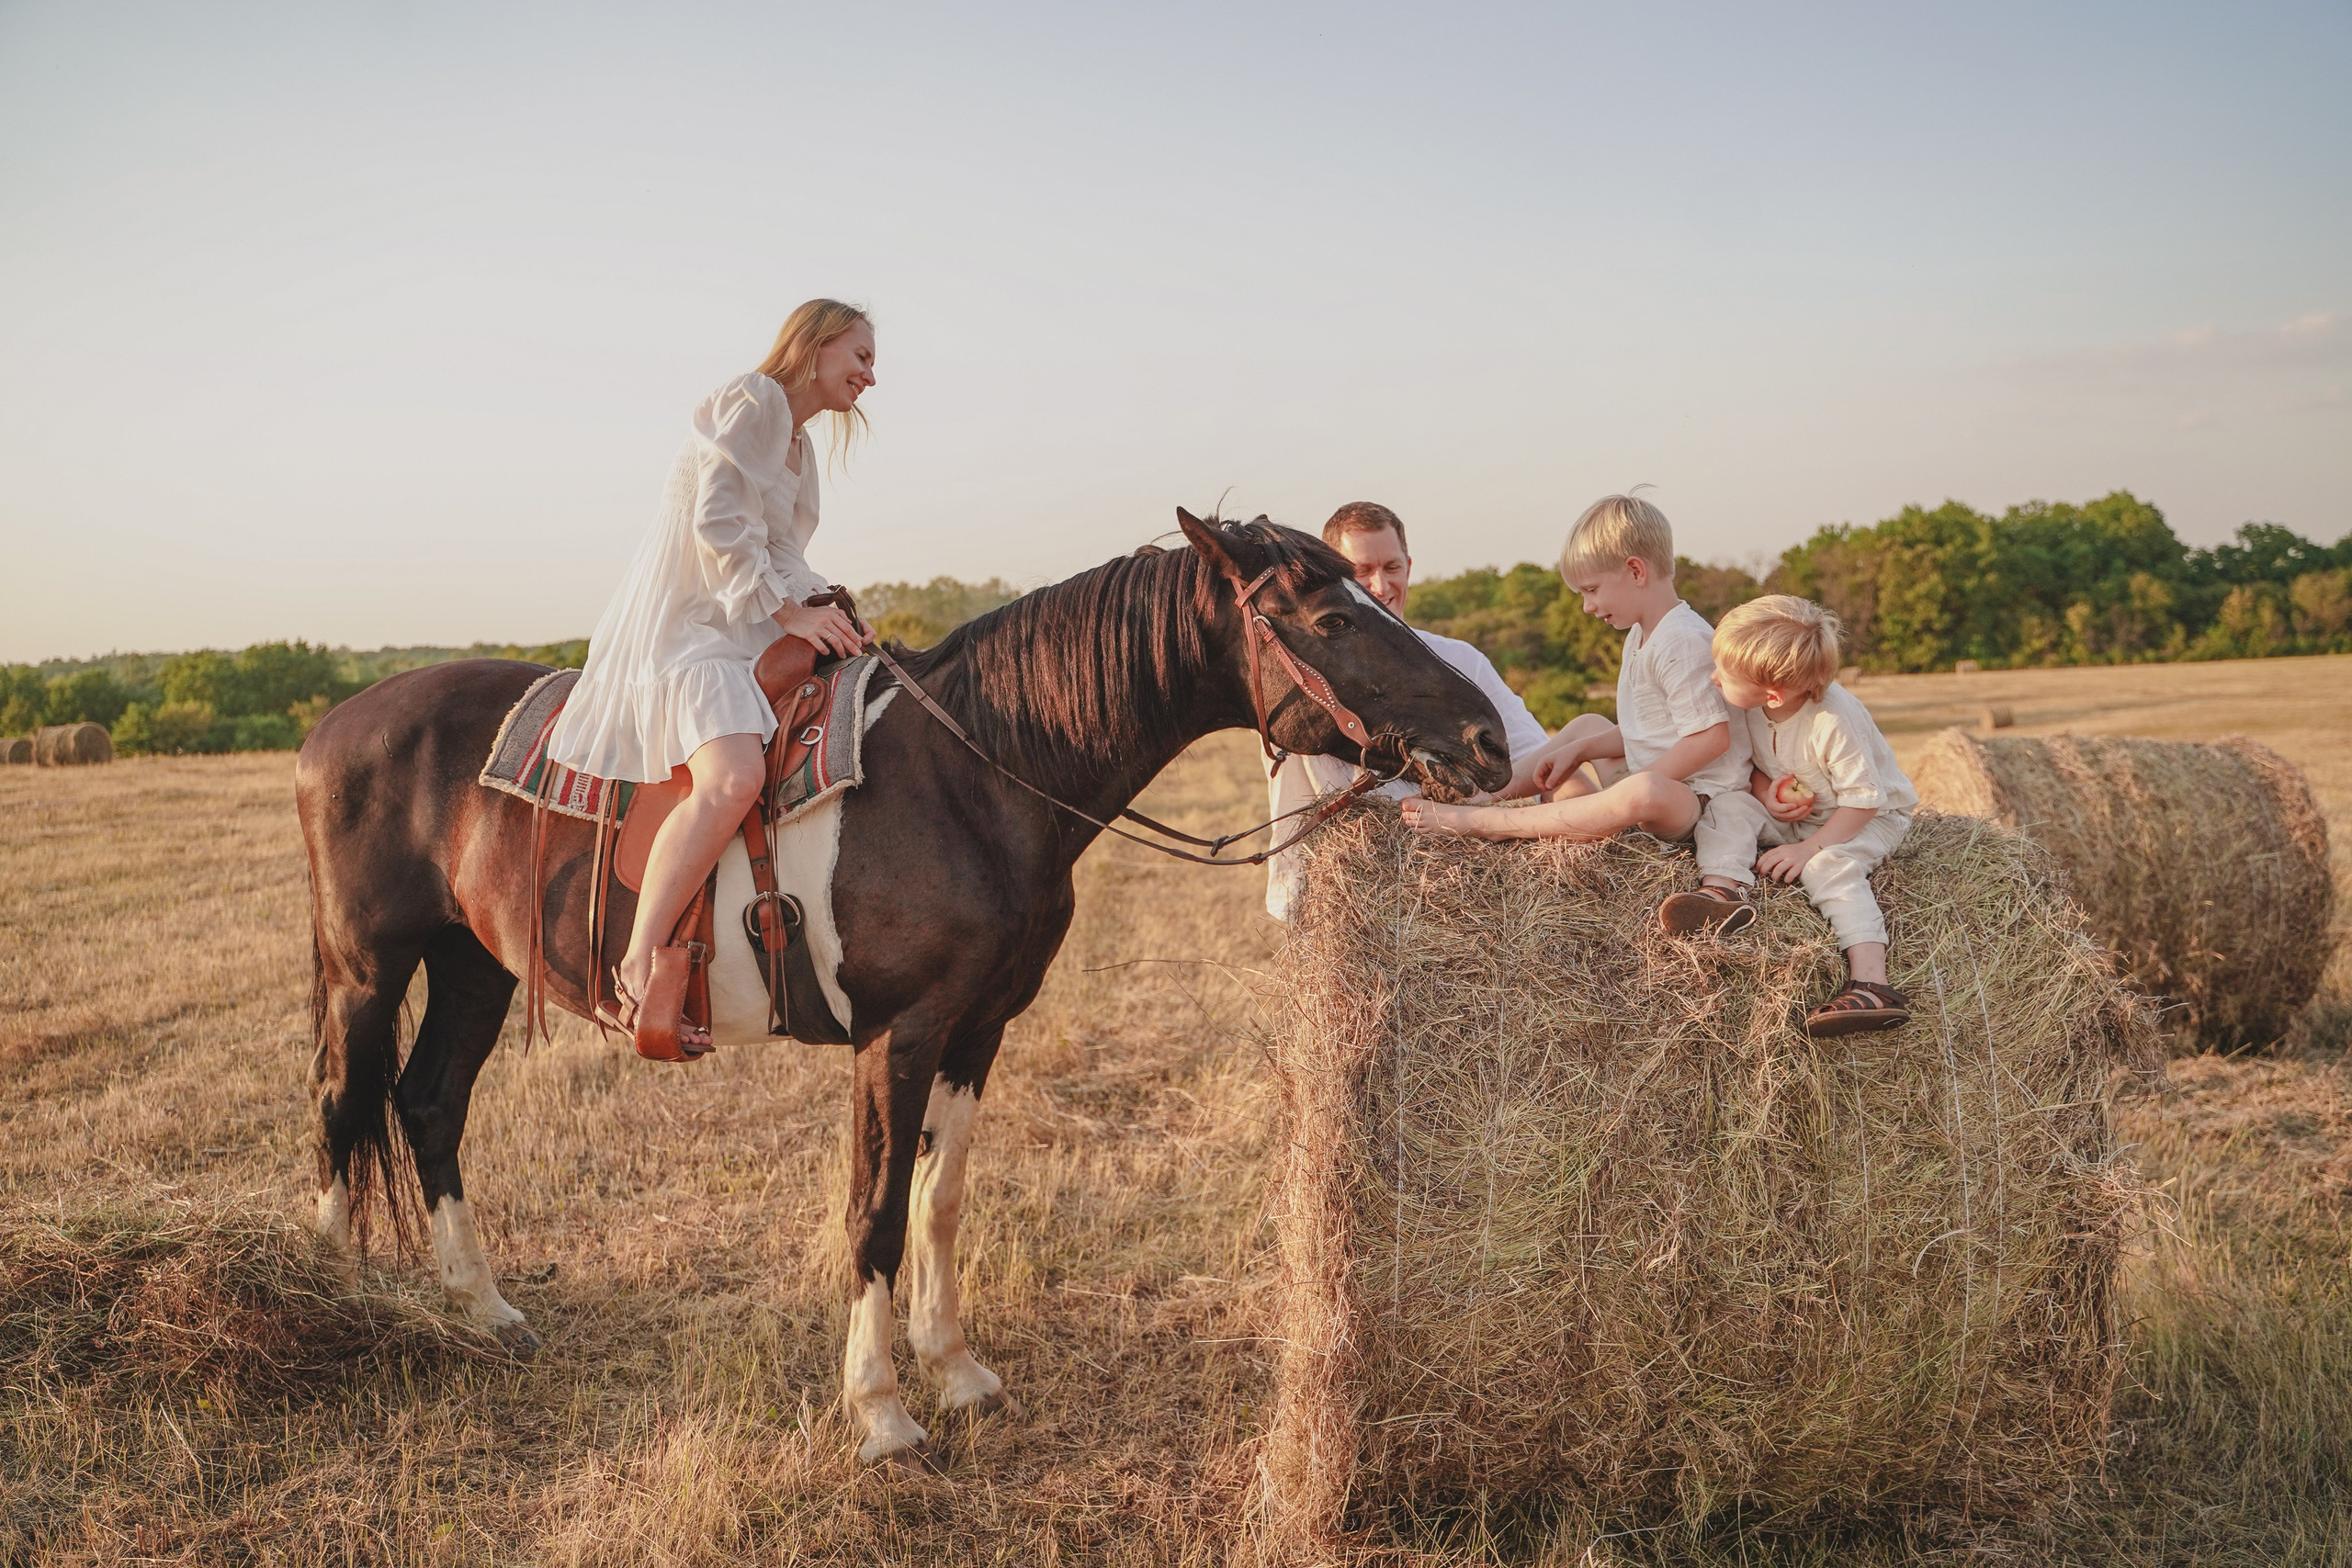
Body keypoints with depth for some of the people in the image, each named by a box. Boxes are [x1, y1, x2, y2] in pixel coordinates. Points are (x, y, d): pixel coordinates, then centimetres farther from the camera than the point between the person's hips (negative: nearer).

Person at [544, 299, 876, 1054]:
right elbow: (718, 525, -15)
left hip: (747, 632, 11)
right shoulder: (751, 401, -5)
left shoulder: (799, 445, 24)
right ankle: (636, 976, -32)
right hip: (679, 627, -11)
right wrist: (790, 612, -15)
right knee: (732, 778, -34)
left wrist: (824, 608, 3)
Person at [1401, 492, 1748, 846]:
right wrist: (1576, 752, 9)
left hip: (1695, 801, -11)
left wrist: (1630, 788, -24)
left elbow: (1712, 737, -28)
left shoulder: (1681, 643, -21)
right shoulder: (1641, 637, 14)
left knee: (1646, 794, -42)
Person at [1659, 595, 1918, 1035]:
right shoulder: (1752, 707, -13)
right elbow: (1751, 758, 6)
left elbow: (1862, 799, -26)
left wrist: (1811, 848, -29)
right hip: (1791, 815, 7)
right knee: (1727, 806, -15)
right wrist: (1765, 792, -16)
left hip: (1869, 817, -7)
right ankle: (1723, 889, -36)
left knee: (1830, 866, -34)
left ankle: (1870, 981, -44)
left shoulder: (1833, 721, -33)